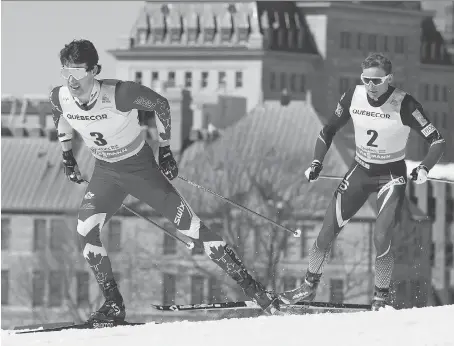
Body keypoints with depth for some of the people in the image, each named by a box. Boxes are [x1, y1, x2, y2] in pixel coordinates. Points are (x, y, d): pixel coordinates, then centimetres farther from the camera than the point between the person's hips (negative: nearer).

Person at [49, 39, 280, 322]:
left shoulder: (118, 94, -31)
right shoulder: (60, 97, -17)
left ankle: (251, 287, -1)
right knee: (86, 232, -18)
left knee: (192, 227, -8)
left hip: (141, 166, -4)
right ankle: (114, 304, -3)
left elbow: (160, 104, -13)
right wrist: (68, 156, 14)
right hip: (106, 172, 4)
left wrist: (166, 151, -7)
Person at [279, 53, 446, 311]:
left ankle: (382, 297, 5)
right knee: (327, 233, -1)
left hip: (392, 176, -4)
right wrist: (317, 163, -8)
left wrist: (424, 169, -38)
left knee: (381, 240, -16)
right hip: (360, 172, 4)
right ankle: (309, 287, 19)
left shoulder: (404, 105, -21)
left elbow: (438, 142, -21)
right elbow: (328, 132, 5)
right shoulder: (353, 97, -10)